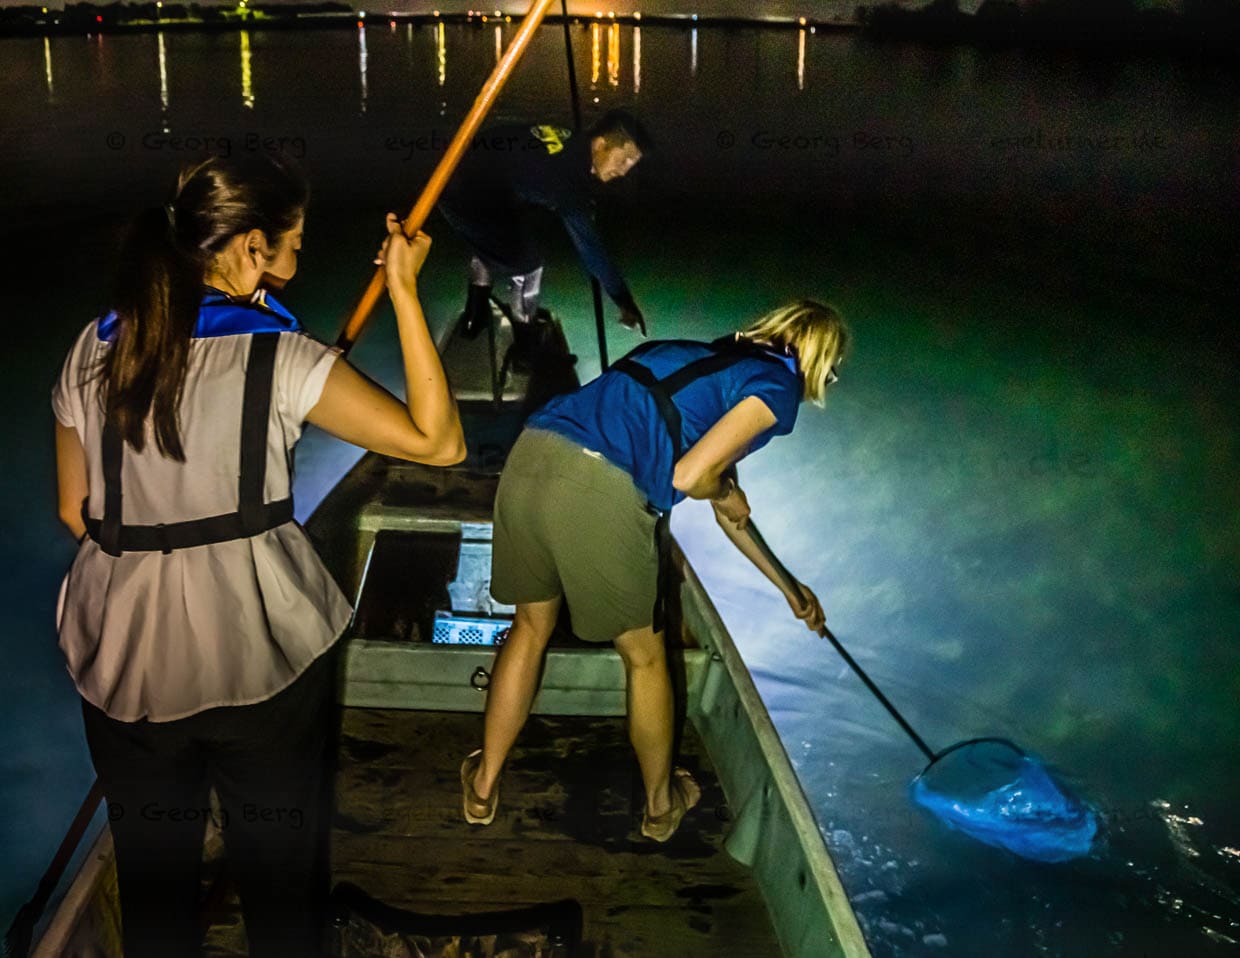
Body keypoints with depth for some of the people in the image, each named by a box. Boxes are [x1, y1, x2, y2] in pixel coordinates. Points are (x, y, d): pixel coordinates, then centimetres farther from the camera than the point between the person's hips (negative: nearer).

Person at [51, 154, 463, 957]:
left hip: (122, 657, 4)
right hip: (260, 652, -4)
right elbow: (439, 443, -16)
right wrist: (405, 291, -13)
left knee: (153, 877, 21)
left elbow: (76, 512, 6)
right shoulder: (280, 360, -13)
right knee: (279, 868, 17)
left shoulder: (94, 349, 0)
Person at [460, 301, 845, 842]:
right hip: (600, 492, -7)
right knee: (644, 656, 18)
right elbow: (689, 475, -7)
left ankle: (484, 785, 42)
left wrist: (788, 590, 47)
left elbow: (728, 511, 38)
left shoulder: (712, 357, 30)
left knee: (530, 629, 28)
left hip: (530, 457, 7)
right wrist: (724, 493, 18)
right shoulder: (778, 386, 6)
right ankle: (660, 803, 41)